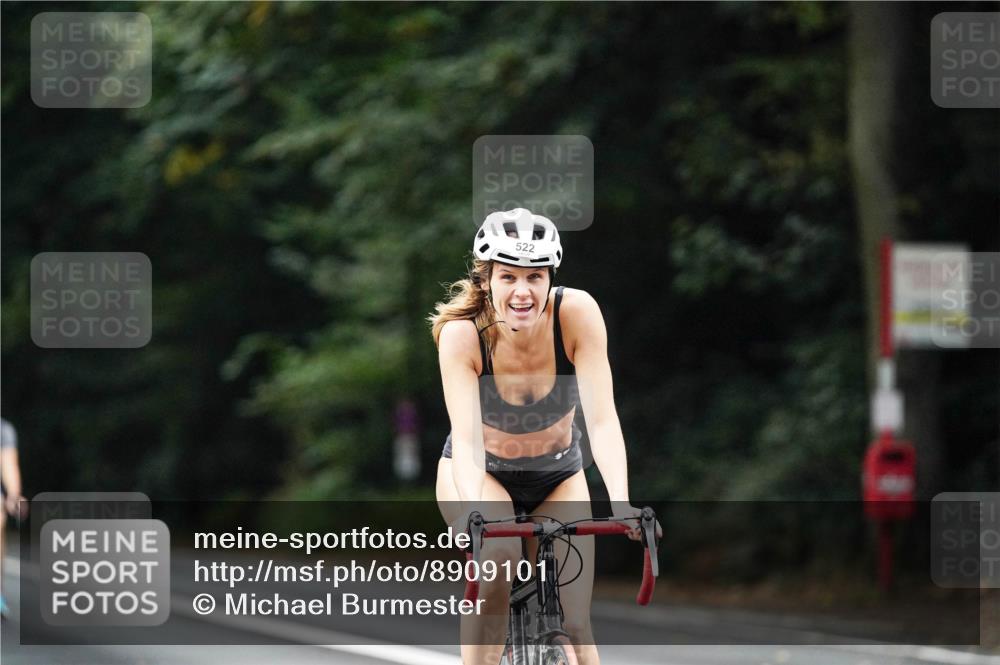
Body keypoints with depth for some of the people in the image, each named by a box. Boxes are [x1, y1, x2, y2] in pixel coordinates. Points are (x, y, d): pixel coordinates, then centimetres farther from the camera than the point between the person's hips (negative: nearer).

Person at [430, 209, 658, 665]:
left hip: (557, 475, 2)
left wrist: (620, 504, -45)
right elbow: (466, 439, -36)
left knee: (574, 624, -8)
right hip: (481, 473, -2)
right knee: (498, 556, -33)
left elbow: (601, 419, -31)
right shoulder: (462, 333, -29)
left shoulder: (576, 312, -27)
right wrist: (476, 513, -54)